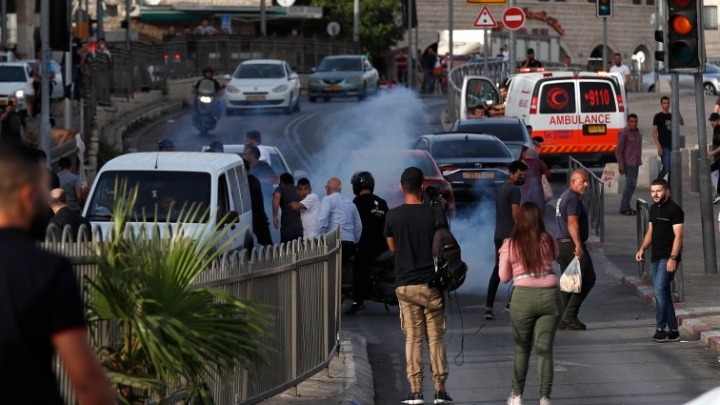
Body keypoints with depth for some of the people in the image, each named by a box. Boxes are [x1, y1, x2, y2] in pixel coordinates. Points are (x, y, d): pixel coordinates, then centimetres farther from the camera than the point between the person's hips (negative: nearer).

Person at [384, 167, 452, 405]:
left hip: (405, 285, 0)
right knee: (436, 339, 5)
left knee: (413, 338, 4)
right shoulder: (433, 215, -5)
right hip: (432, 284, 0)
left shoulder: (393, 216, -3)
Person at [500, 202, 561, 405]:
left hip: (523, 297, -1)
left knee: (521, 348, 15)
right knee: (544, 349, 5)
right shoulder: (548, 242, -1)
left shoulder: (510, 245, -2)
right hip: (549, 296, 1)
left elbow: (504, 277, 5)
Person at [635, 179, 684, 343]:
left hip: (668, 258, -9)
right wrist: (642, 248, 7)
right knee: (662, 293, 9)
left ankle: (661, 328, -15)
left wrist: (673, 258, -22)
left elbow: (678, 235, -14)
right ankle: (673, 331, 14)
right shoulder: (654, 209, 15)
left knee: (660, 290, -17)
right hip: (656, 257, 9)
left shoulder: (674, 210, -10)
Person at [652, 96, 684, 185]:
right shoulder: (658, 116, 0)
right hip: (664, 147, -5)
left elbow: (682, 123, -1)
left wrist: (678, 111, -12)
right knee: (666, 168, -15)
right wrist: (659, 147, -15)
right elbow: (654, 132, -5)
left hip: (673, 146, 5)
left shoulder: (672, 116, 15)